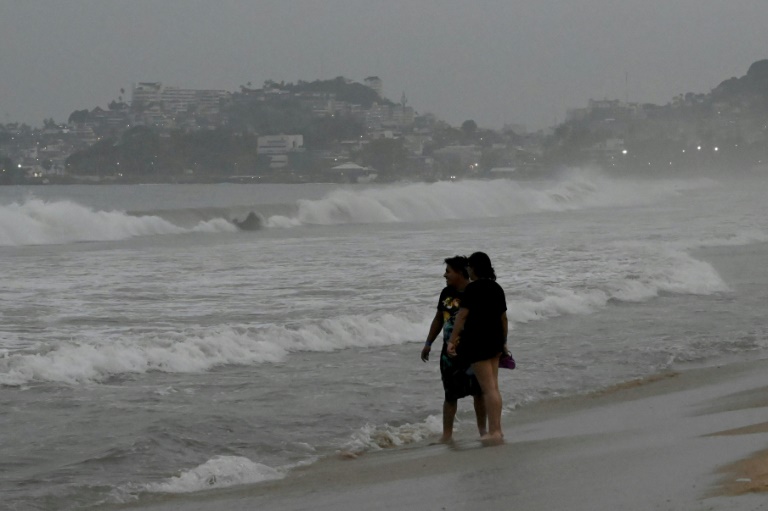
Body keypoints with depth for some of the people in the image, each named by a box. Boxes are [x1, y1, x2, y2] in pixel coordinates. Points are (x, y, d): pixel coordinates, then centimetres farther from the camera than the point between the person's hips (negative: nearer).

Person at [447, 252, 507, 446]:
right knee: (493, 387, 13)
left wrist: (451, 341, -15)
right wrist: (503, 342, 27)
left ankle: (494, 431, -7)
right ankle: (496, 429, 16)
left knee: (488, 388, -7)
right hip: (495, 340, 8)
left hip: (477, 341, -8)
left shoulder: (473, 288, -12)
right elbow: (503, 317, 17)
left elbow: (462, 315, -16)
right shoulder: (497, 288, 11)